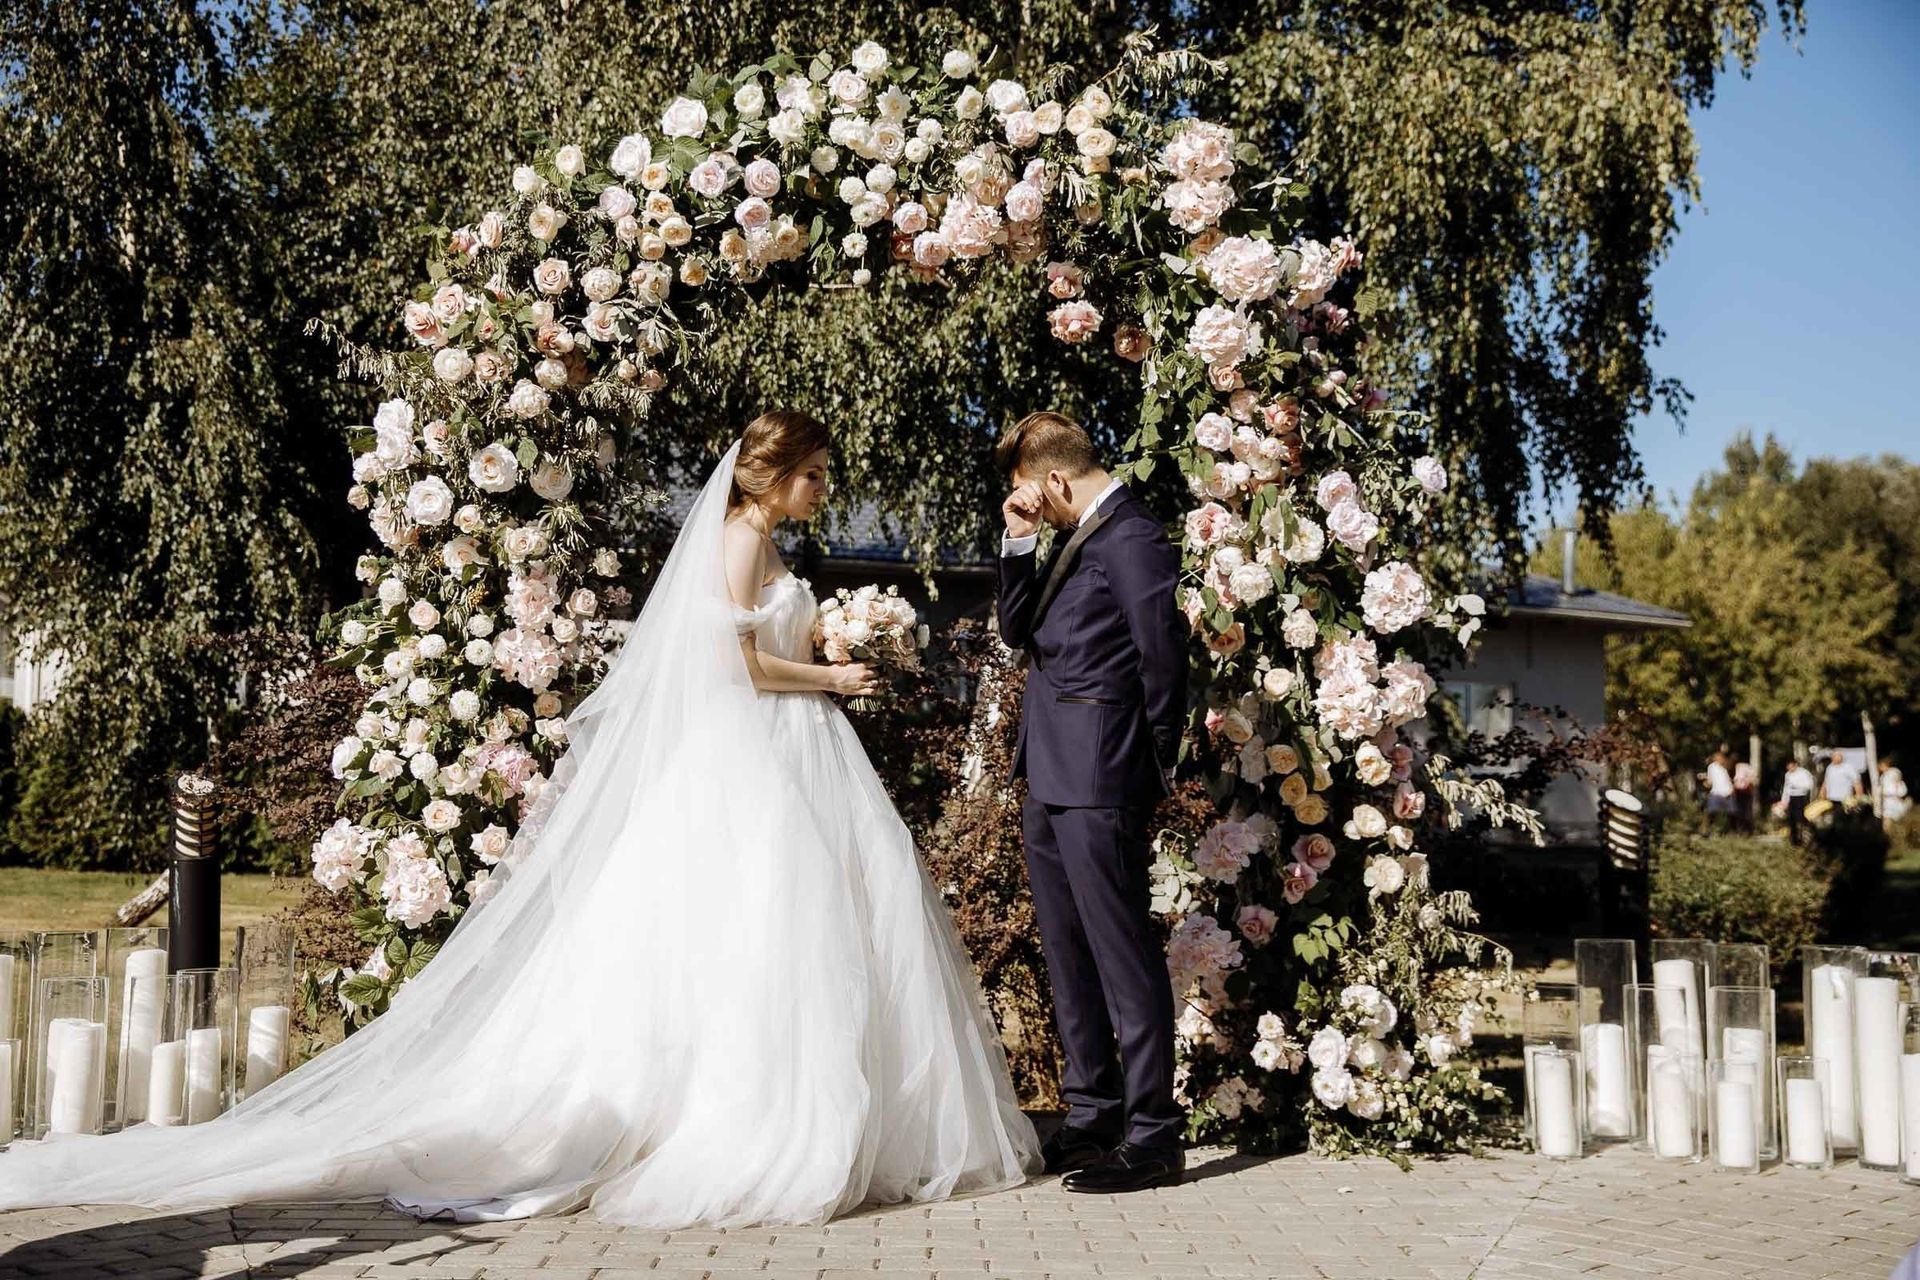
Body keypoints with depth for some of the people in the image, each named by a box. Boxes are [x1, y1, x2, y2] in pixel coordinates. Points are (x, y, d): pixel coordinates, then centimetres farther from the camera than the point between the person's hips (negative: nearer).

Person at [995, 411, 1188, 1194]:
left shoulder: (1133, 538, -12)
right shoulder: (1074, 539, 17)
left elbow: (1163, 653, -14)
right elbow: (1019, 631, 18)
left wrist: (1158, 764, -5)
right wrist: (1019, 544, 6)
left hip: (1098, 783, -10)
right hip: (1048, 780, 10)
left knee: (1123, 953, -4)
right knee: (1067, 953, 15)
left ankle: (1154, 1134, 4)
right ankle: (1092, 1114, 26)